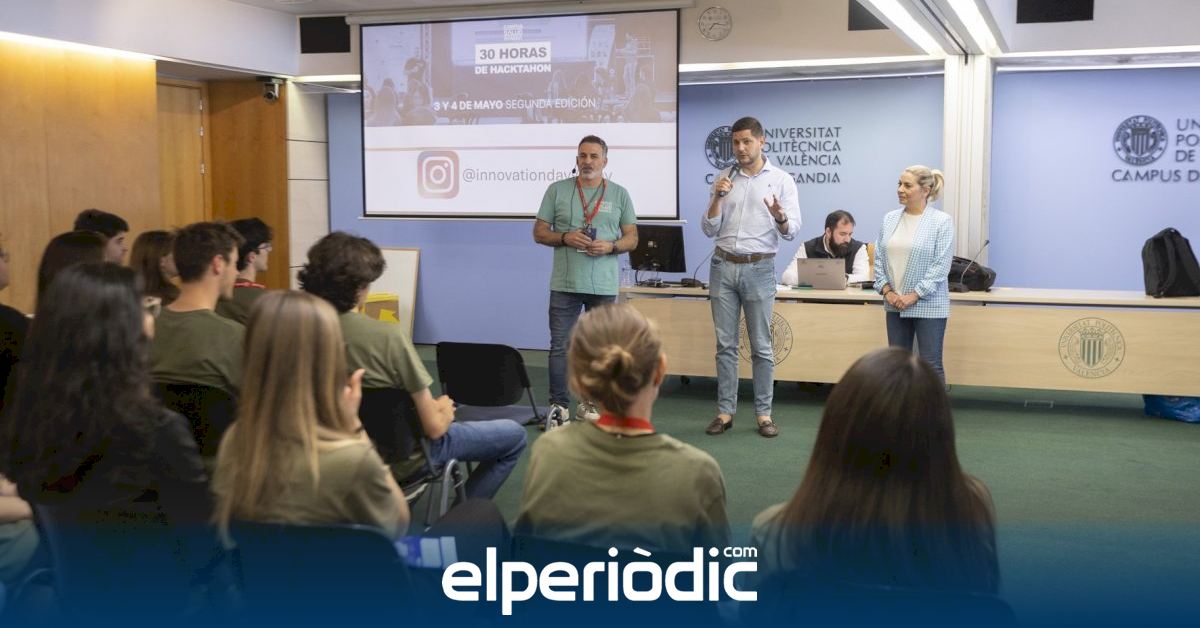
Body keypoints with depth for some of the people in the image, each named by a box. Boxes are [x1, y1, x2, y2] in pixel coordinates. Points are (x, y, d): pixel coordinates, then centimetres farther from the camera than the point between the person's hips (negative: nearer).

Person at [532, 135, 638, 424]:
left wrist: (611, 246, -13)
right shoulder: (557, 190, 4)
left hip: (604, 286, 1)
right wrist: (565, 238, -14)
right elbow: (539, 233, 5)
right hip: (565, 284, -1)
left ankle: (591, 403, 21)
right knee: (561, 345, -1)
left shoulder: (619, 194, 6)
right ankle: (559, 405, 8)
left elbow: (632, 238, 7)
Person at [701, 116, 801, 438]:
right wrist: (717, 199, -10)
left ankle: (764, 413, 9)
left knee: (762, 347, 1)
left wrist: (780, 218, -28)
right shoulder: (724, 179, 8)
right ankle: (725, 411, 11)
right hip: (723, 267, 3)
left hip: (759, 269, -2)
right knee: (725, 345, 5)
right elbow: (709, 230, 5)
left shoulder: (781, 180, 1)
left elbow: (792, 231, -6)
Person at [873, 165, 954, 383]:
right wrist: (886, 291, -4)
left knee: (931, 365, 0)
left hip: (928, 305, -5)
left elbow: (941, 265, -13)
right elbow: (879, 258, 9)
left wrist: (914, 296, -16)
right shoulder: (890, 219, 7)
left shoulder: (942, 221, -8)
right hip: (895, 305, 5)